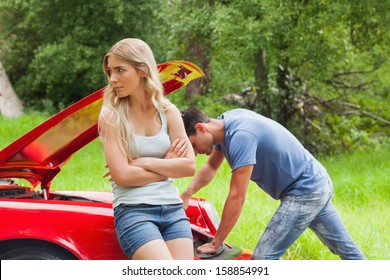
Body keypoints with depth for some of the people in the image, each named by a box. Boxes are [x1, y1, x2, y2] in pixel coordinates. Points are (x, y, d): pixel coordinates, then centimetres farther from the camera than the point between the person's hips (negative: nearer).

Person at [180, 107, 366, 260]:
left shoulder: (240, 136, -28)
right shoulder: (225, 122, 0)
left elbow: (237, 198, -27)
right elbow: (211, 167, 16)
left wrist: (215, 244, -19)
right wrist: (186, 194, 0)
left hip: (304, 193, -10)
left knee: (263, 260, -10)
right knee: (347, 250, 18)